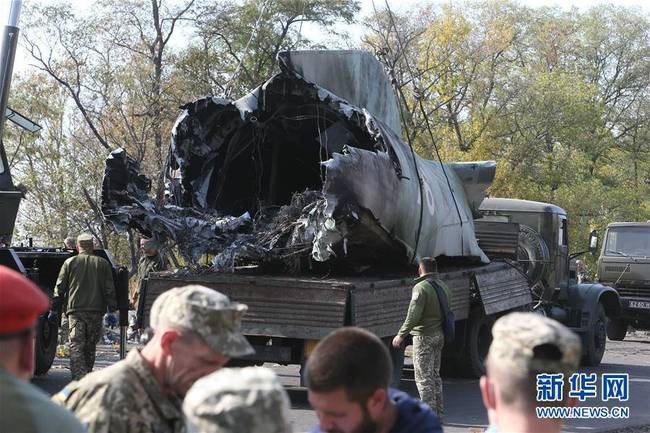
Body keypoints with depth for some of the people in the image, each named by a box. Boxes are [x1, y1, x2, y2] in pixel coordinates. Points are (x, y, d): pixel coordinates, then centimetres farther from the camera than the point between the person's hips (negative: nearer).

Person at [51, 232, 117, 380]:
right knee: (90, 347, 13)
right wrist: (112, 310, 7)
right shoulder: (103, 264, 6)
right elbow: (109, 289, 4)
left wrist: (54, 309, 10)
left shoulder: (70, 262, 4)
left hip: (75, 310, -2)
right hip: (96, 311, 2)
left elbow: (59, 288, 5)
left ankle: (79, 379, -21)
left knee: (76, 346, -6)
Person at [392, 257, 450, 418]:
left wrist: (401, 335, -17)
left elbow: (414, 315, -22)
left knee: (423, 377, -3)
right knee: (435, 374, 18)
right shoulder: (444, 287, 10)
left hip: (424, 336, -8)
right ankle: (439, 411, 23)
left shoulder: (421, 287, -17)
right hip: (439, 335, 8)